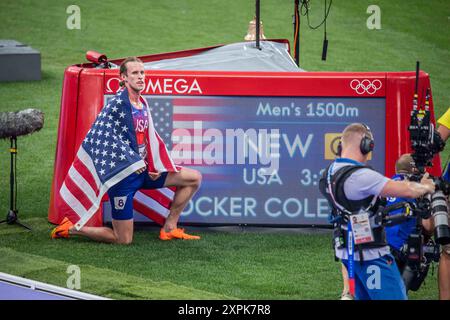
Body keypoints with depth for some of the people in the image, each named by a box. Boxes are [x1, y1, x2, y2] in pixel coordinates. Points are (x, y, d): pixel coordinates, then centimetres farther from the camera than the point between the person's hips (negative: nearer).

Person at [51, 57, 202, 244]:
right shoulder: (118, 104, -17)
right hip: (123, 177, -8)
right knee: (124, 240, -6)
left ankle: (169, 229, 12)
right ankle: (72, 228, 12)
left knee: (194, 178, 7)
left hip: (142, 171, 8)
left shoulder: (142, 104, 9)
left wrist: (154, 167, 6)